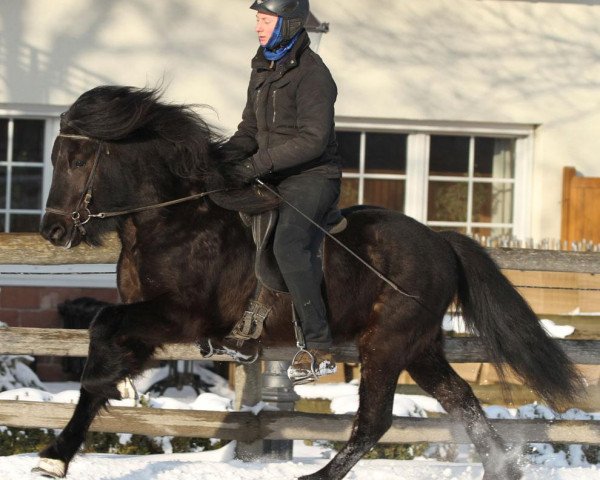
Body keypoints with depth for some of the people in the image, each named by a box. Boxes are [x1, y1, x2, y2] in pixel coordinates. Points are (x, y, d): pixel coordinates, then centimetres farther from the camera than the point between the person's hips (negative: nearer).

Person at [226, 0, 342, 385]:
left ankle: (319, 348, -29)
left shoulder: (311, 74, -14)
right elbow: (251, 128, 20)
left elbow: (313, 140, -22)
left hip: (312, 176, -10)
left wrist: (259, 164, -26)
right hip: (274, 178, 10)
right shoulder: (264, 69, 14)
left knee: (288, 245, -30)